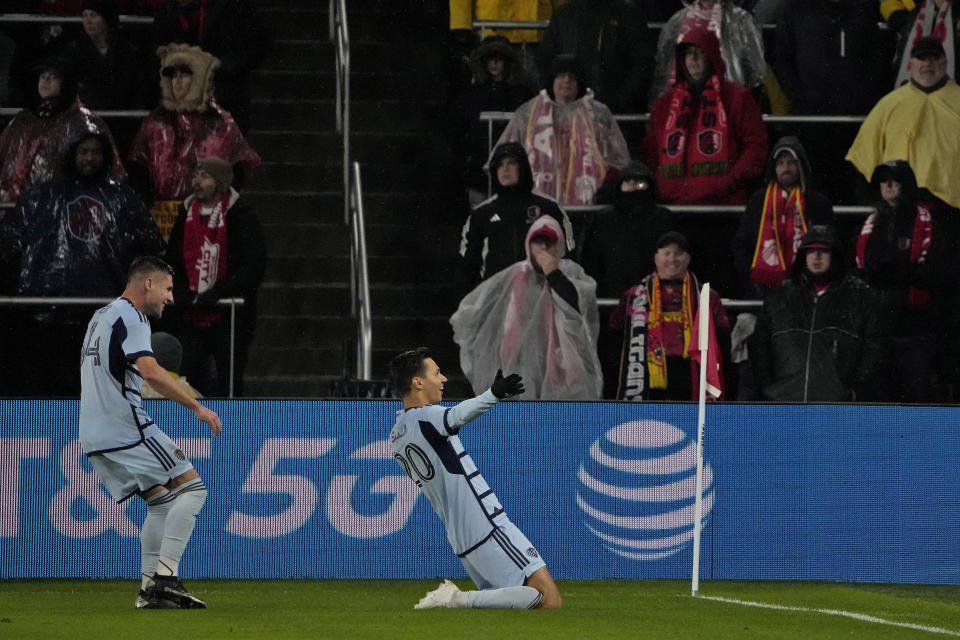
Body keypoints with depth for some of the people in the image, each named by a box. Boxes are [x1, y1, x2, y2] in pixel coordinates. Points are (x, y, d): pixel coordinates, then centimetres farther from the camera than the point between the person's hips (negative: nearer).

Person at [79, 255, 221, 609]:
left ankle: (150, 587, 6)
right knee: (191, 486, -7)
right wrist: (198, 407, -23)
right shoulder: (130, 317, -9)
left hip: (94, 435, 9)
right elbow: (149, 371, -23)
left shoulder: (101, 316, 22)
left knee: (161, 500, 15)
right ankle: (165, 576, -18)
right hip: (126, 428, -9)